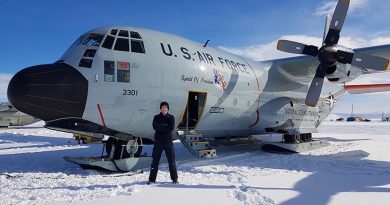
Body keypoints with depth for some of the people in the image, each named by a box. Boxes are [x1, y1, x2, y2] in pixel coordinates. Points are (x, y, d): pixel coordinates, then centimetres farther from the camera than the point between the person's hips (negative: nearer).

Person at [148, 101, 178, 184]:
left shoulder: (171, 117, 4)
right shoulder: (156, 117, 5)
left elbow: (171, 128, -12)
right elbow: (155, 127, -12)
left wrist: (160, 127, -11)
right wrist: (165, 126, -14)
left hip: (168, 141, 0)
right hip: (158, 141, 1)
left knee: (171, 160, 3)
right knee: (155, 160, 4)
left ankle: (174, 178, 12)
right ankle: (152, 179, 12)